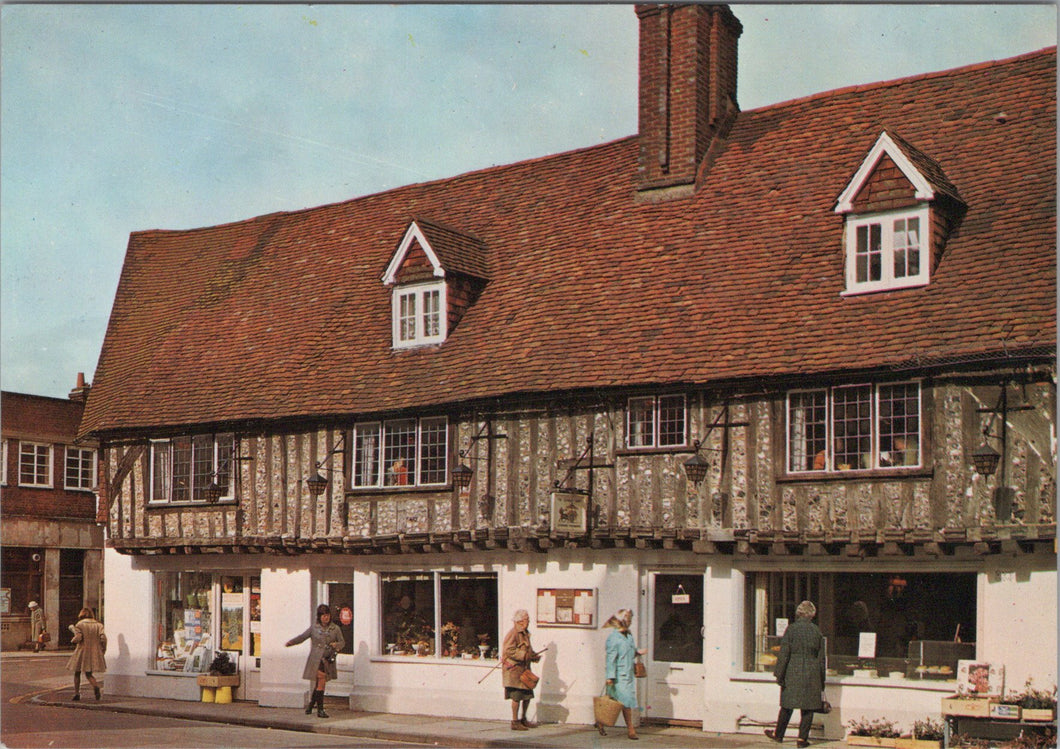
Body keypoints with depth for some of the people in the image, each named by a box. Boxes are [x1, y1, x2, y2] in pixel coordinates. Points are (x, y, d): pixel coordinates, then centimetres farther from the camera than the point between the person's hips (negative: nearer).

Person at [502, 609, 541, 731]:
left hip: (524, 668, 9)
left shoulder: (525, 634, 17)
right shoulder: (513, 633, -12)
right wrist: (524, 655, -24)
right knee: (517, 695, -8)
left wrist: (534, 656, 5)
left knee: (528, 694, 11)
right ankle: (515, 722, -1)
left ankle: (523, 719, 25)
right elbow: (509, 650, -20)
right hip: (514, 668, -9)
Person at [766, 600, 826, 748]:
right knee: (808, 707, 7)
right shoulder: (816, 630, 2)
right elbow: (821, 657, 7)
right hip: (812, 674, 2)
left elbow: (784, 654, -8)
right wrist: (821, 680, 14)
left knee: (787, 705, 9)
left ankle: (778, 734, 20)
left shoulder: (791, 629, -6)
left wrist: (779, 675, -3)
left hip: (793, 673, -2)